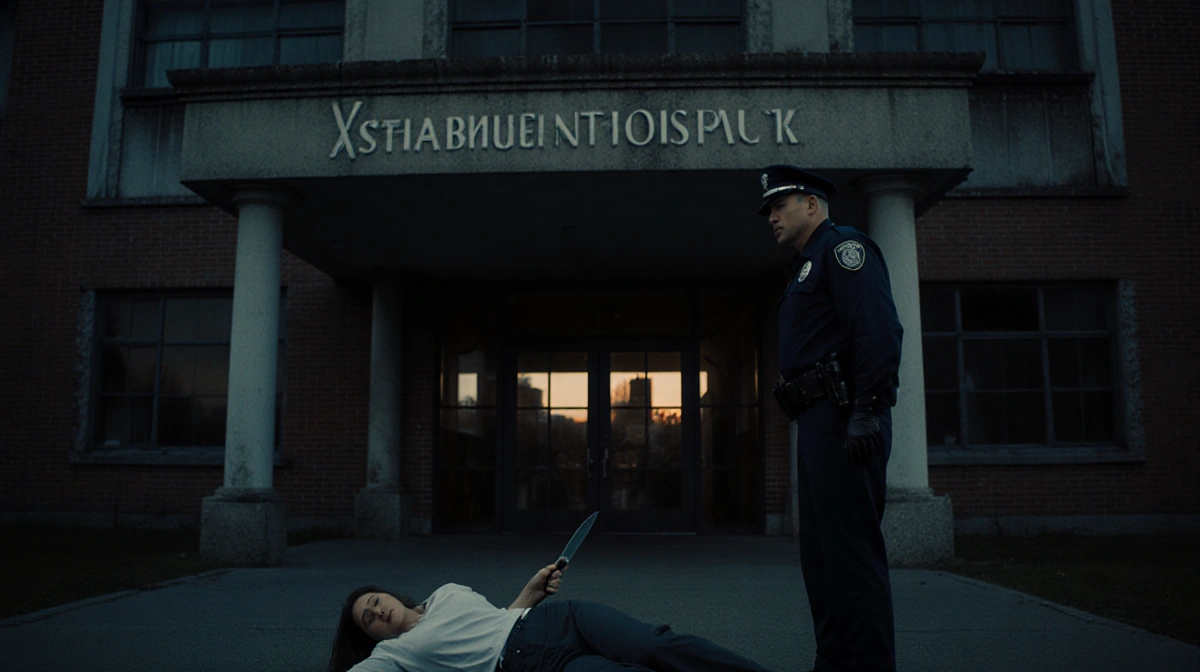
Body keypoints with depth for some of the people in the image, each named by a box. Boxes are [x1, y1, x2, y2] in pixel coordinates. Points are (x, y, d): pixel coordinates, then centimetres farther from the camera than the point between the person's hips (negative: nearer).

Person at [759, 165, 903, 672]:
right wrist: (810, 421, 14)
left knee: (852, 551, -9)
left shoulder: (843, 246, -3)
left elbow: (880, 331, -17)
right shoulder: (807, 266, 26)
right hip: (818, 422, 11)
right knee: (820, 553, 13)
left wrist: (867, 412, -24)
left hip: (843, 417, -11)